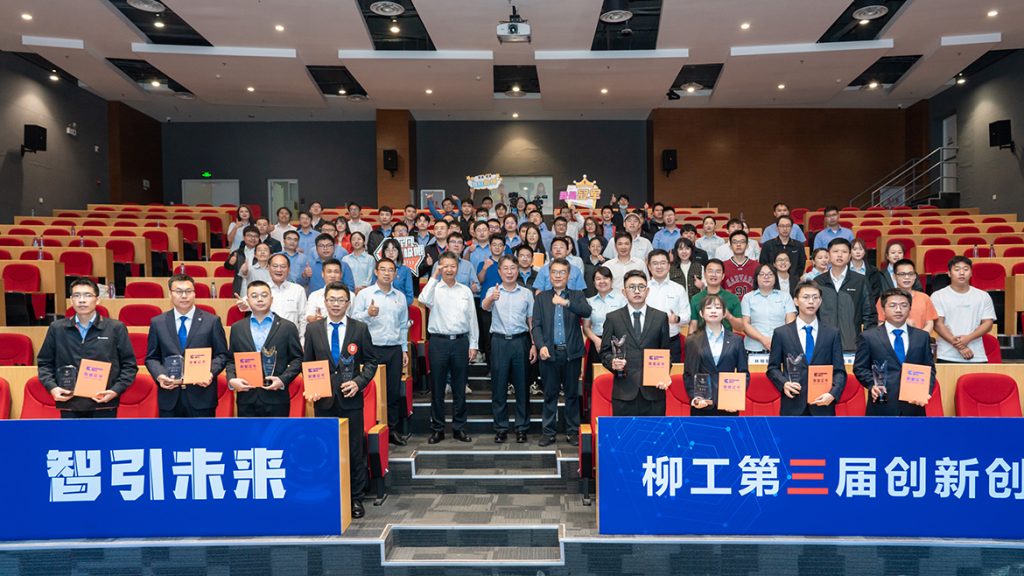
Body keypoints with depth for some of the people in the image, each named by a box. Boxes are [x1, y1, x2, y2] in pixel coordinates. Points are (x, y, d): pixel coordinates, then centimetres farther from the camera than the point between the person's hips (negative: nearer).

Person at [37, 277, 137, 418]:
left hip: (104, 405, -2)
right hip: (69, 405, 2)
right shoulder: (57, 329, 7)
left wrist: (116, 390, -11)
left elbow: (129, 365, 3)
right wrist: (51, 387, -2)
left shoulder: (116, 328, 1)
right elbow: (44, 362, 15)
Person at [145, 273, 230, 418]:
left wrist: (211, 373, -15)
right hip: (169, 397, 2)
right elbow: (152, 357, 11)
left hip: (201, 396, -1)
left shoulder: (212, 321, 4)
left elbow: (222, 355, 3)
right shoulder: (157, 323, 9)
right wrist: (159, 376, -9)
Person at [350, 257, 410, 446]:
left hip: (395, 349, 4)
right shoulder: (364, 294, 1)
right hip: (372, 349, -4)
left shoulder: (400, 297, 13)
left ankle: (393, 429, 16)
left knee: (394, 391, 6)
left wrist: (405, 350, 15)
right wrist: (368, 314, -23)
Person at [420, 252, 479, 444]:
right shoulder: (435, 288, 1)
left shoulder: (465, 290, 8)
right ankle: (437, 428, 15)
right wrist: (435, 277, -19)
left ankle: (459, 428, 19)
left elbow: (472, 318, 9)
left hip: (461, 341, 2)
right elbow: (424, 299, -23)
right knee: (437, 388, 5)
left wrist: (473, 344, 5)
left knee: (460, 388, 8)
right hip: (439, 341, -2)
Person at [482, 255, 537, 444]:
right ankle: (500, 428, 14)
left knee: (521, 386, 5)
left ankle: (522, 428, 16)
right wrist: (491, 298, -43)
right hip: (499, 342, -1)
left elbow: (531, 321, 10)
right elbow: (485, 306, -20)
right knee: (498, 386, 4)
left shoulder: (526, 293, 7)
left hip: (520, 341, 1)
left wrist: (534, 345, 3)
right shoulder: (493, 291, 2)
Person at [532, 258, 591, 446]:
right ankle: (548, 432, 15)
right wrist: (541, 346, -14)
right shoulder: (541, 298, 9)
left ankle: (573, 431, 18)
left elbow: (587, 311, -13)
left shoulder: (577, 296, 8)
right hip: (549, 352, 0)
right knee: (550, 394, 7)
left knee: (572, 394, 7)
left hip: (571, 352, 0)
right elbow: (536, 325, 3)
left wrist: (566, 302, -29)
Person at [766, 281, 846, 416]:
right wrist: (784, 383, -11)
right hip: (793, 407, -1)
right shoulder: (781, 333, 7)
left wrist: (833, 393, -11)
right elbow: (773, 367, 8)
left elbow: (839, 371, 6)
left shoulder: (832, 334, 10)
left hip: (823, 406, 1)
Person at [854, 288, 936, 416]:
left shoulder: (922, 337, 14)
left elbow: (929, 368, 14)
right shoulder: (868, 337, 4)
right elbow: (860, 368, 4)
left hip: (914, 406, 3)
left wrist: (926, 391, -3)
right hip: (882, 407, -3)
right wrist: (872, 385, -13)